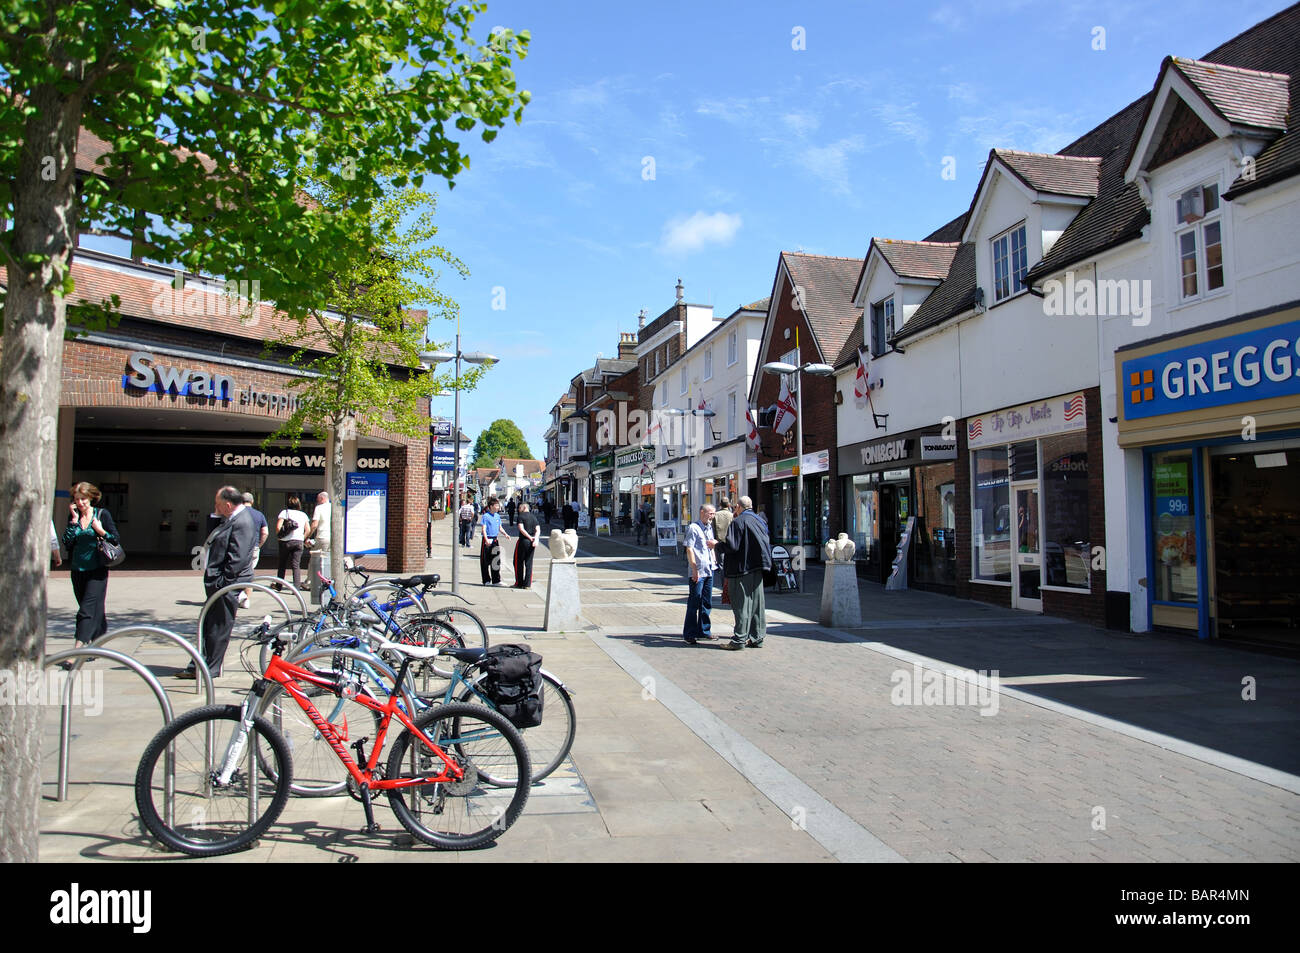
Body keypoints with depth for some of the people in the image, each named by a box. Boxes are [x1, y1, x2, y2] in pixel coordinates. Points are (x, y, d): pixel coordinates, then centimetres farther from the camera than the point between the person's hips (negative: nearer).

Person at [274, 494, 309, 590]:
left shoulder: (284, 512, 0)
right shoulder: (303, 514, 9)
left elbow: (278, 527, -9)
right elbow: (307, 530, 5)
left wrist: (278, 536, 7)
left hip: (285, 542, -2)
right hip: (299, 542, 2)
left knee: (282, 565, 13)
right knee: (296, 565, 0)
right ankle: (297, 587, -11)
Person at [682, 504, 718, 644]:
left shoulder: (709, 528, 17)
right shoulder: (693, 528, -8)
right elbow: (689, 549, -13)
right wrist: (694, 569, -17)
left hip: (709, 570, 8)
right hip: (698, 572, -8)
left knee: (707, 602, 12)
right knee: (694, 602, -4)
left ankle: (703, 631, 21)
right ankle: (689, 634, 3)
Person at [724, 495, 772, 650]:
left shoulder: (737, 522, -11)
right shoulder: (759, 521, 12)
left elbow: (732, 546, -18)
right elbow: (767, 545, 17)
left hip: (743, 568, -7)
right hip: (757, 568, 7)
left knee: (742, 604, -4)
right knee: (756, 603, 10)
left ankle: (739, 640, -2)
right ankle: (757, 638, 14)